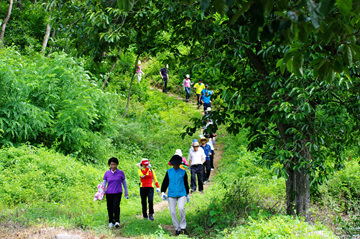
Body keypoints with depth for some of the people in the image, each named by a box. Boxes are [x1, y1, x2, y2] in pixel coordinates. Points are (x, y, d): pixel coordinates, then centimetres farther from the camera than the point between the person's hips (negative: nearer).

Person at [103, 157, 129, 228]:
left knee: (116, 206, -18)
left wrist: (126, 192, 18)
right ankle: (111, 222, 15)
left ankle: (117, 221, -16)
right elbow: (104, 183, 6)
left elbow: (124, 182, 13)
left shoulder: (121, 173, 3)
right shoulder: (107, 173, 5)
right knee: (110, 208, 3)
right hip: (109, 193, 2)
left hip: (118, 193, -2)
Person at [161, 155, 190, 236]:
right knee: (172, 212, -2)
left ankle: (183, 226, -4)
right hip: (171, 195, 1)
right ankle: (177, 229, 9)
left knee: (181, 209, -20)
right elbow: (165, 182, 9)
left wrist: (187, 194, 19)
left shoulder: (183, 172, 6)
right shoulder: (169, 172, 6)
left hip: (181, 194, -1)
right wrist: (163, 192, -2)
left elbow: (186, 183, 15)